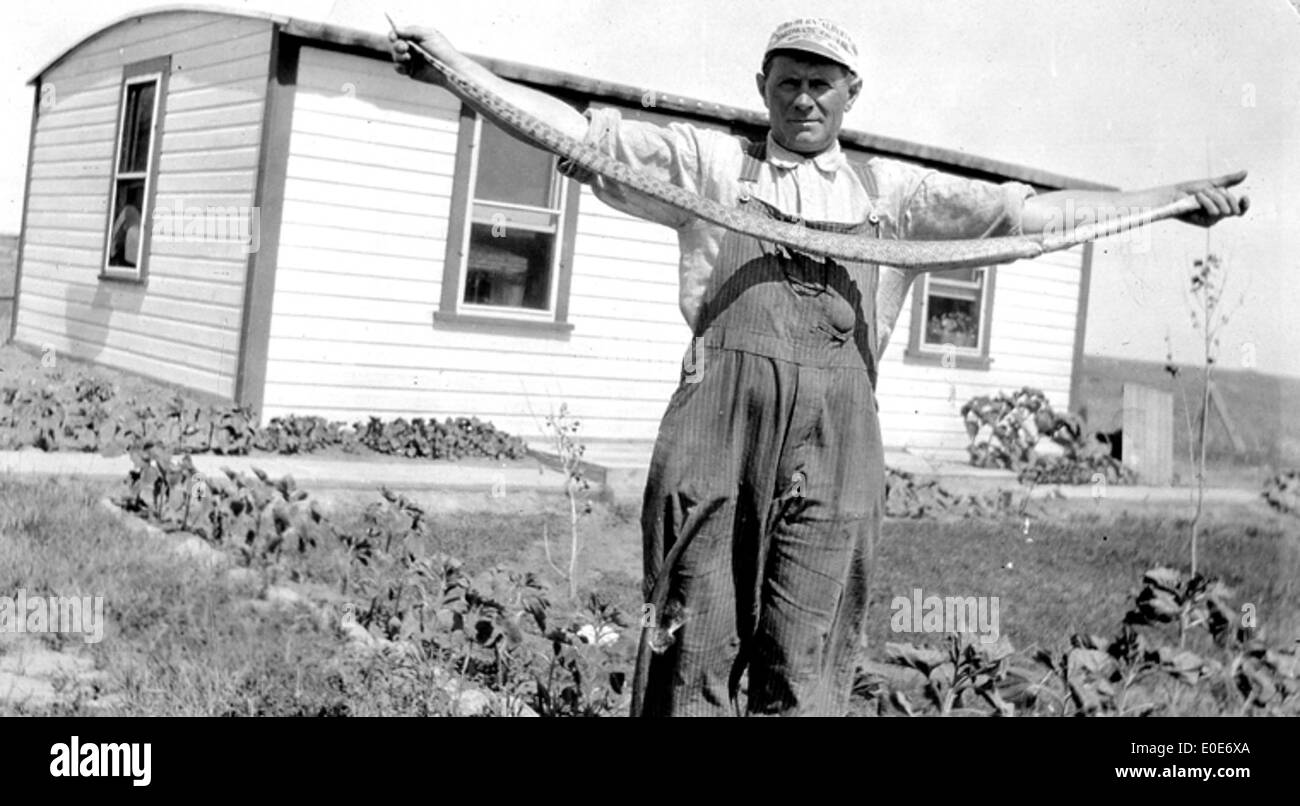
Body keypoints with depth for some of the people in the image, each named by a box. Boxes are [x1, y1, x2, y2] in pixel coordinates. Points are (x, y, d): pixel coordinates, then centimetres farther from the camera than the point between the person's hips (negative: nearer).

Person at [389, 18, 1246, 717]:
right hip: (717, 413, 0)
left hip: (834, 435, 1)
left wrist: (1175, 196, 9)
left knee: (805, 666, -2)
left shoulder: (890, 190, 21)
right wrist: (452, 64, 7)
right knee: (692, 644, -1)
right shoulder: (709, 161, 19)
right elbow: (580, 131, 14)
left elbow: (1021, 208, 15)